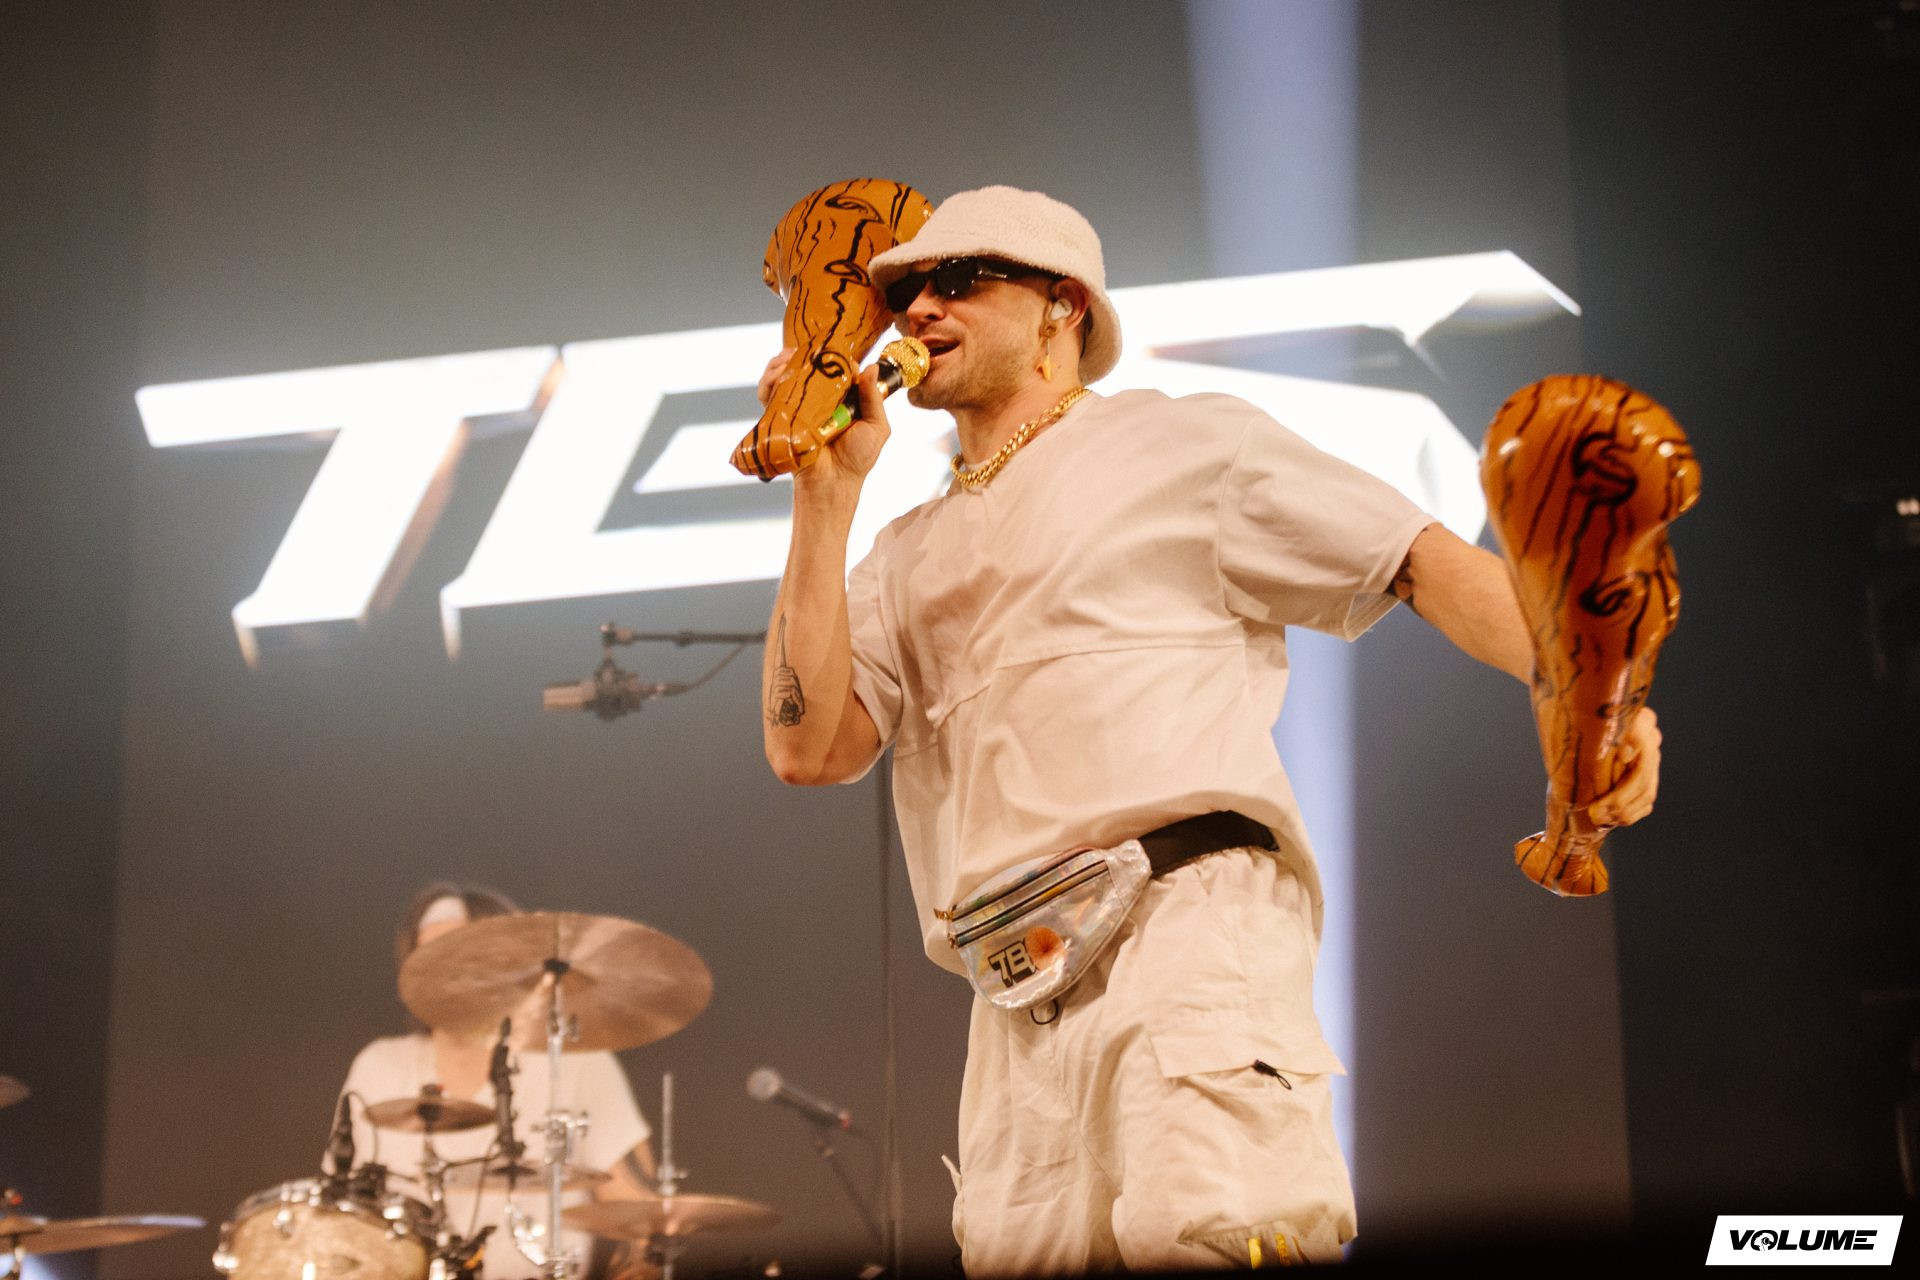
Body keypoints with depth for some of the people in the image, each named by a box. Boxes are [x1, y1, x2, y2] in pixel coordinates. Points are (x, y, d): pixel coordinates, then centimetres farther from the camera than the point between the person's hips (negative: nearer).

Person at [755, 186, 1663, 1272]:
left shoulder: (1179, 444, 12)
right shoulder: (908, 558, 26)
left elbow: (1427, 562, 4)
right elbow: (809, 747, 11)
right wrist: (828, 495, 12)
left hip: (1190, 908, -5)